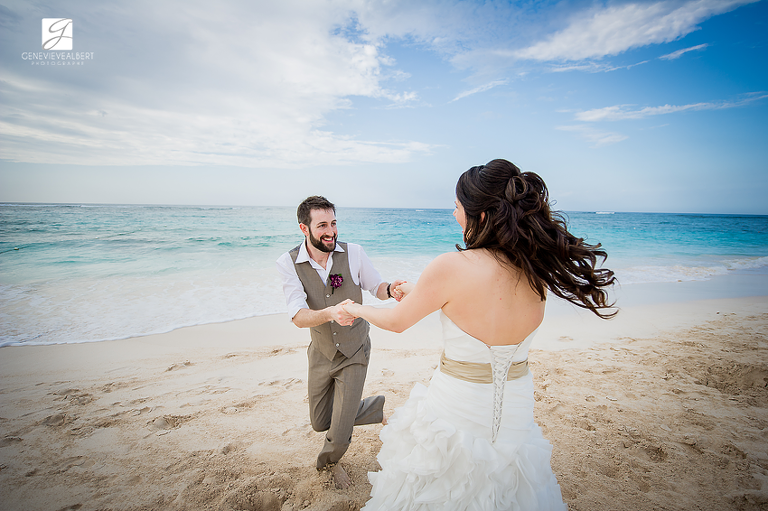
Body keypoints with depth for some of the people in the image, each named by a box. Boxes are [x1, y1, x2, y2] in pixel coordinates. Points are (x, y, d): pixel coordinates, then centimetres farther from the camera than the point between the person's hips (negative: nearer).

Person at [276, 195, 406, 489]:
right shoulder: (288, 263, -15)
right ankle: (378, 405, 43)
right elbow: (299, 317, -25)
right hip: (321, 354, 2)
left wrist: (390, 289, -27)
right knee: (319, 423, 18)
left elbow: (376, 287, -2)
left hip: (354, 355, -2)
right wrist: (330, 313, -46)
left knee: (339, 436, 1)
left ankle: (330, 461, 39)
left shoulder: (353, 253, -15)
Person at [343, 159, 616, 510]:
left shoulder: (450, 267, -26)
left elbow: (396, 322, -10)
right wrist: (420, 292, 16)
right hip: (516, 411, 5)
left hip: (456, 409, -4)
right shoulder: (538, 271, -9)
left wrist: (358, 309, 10)